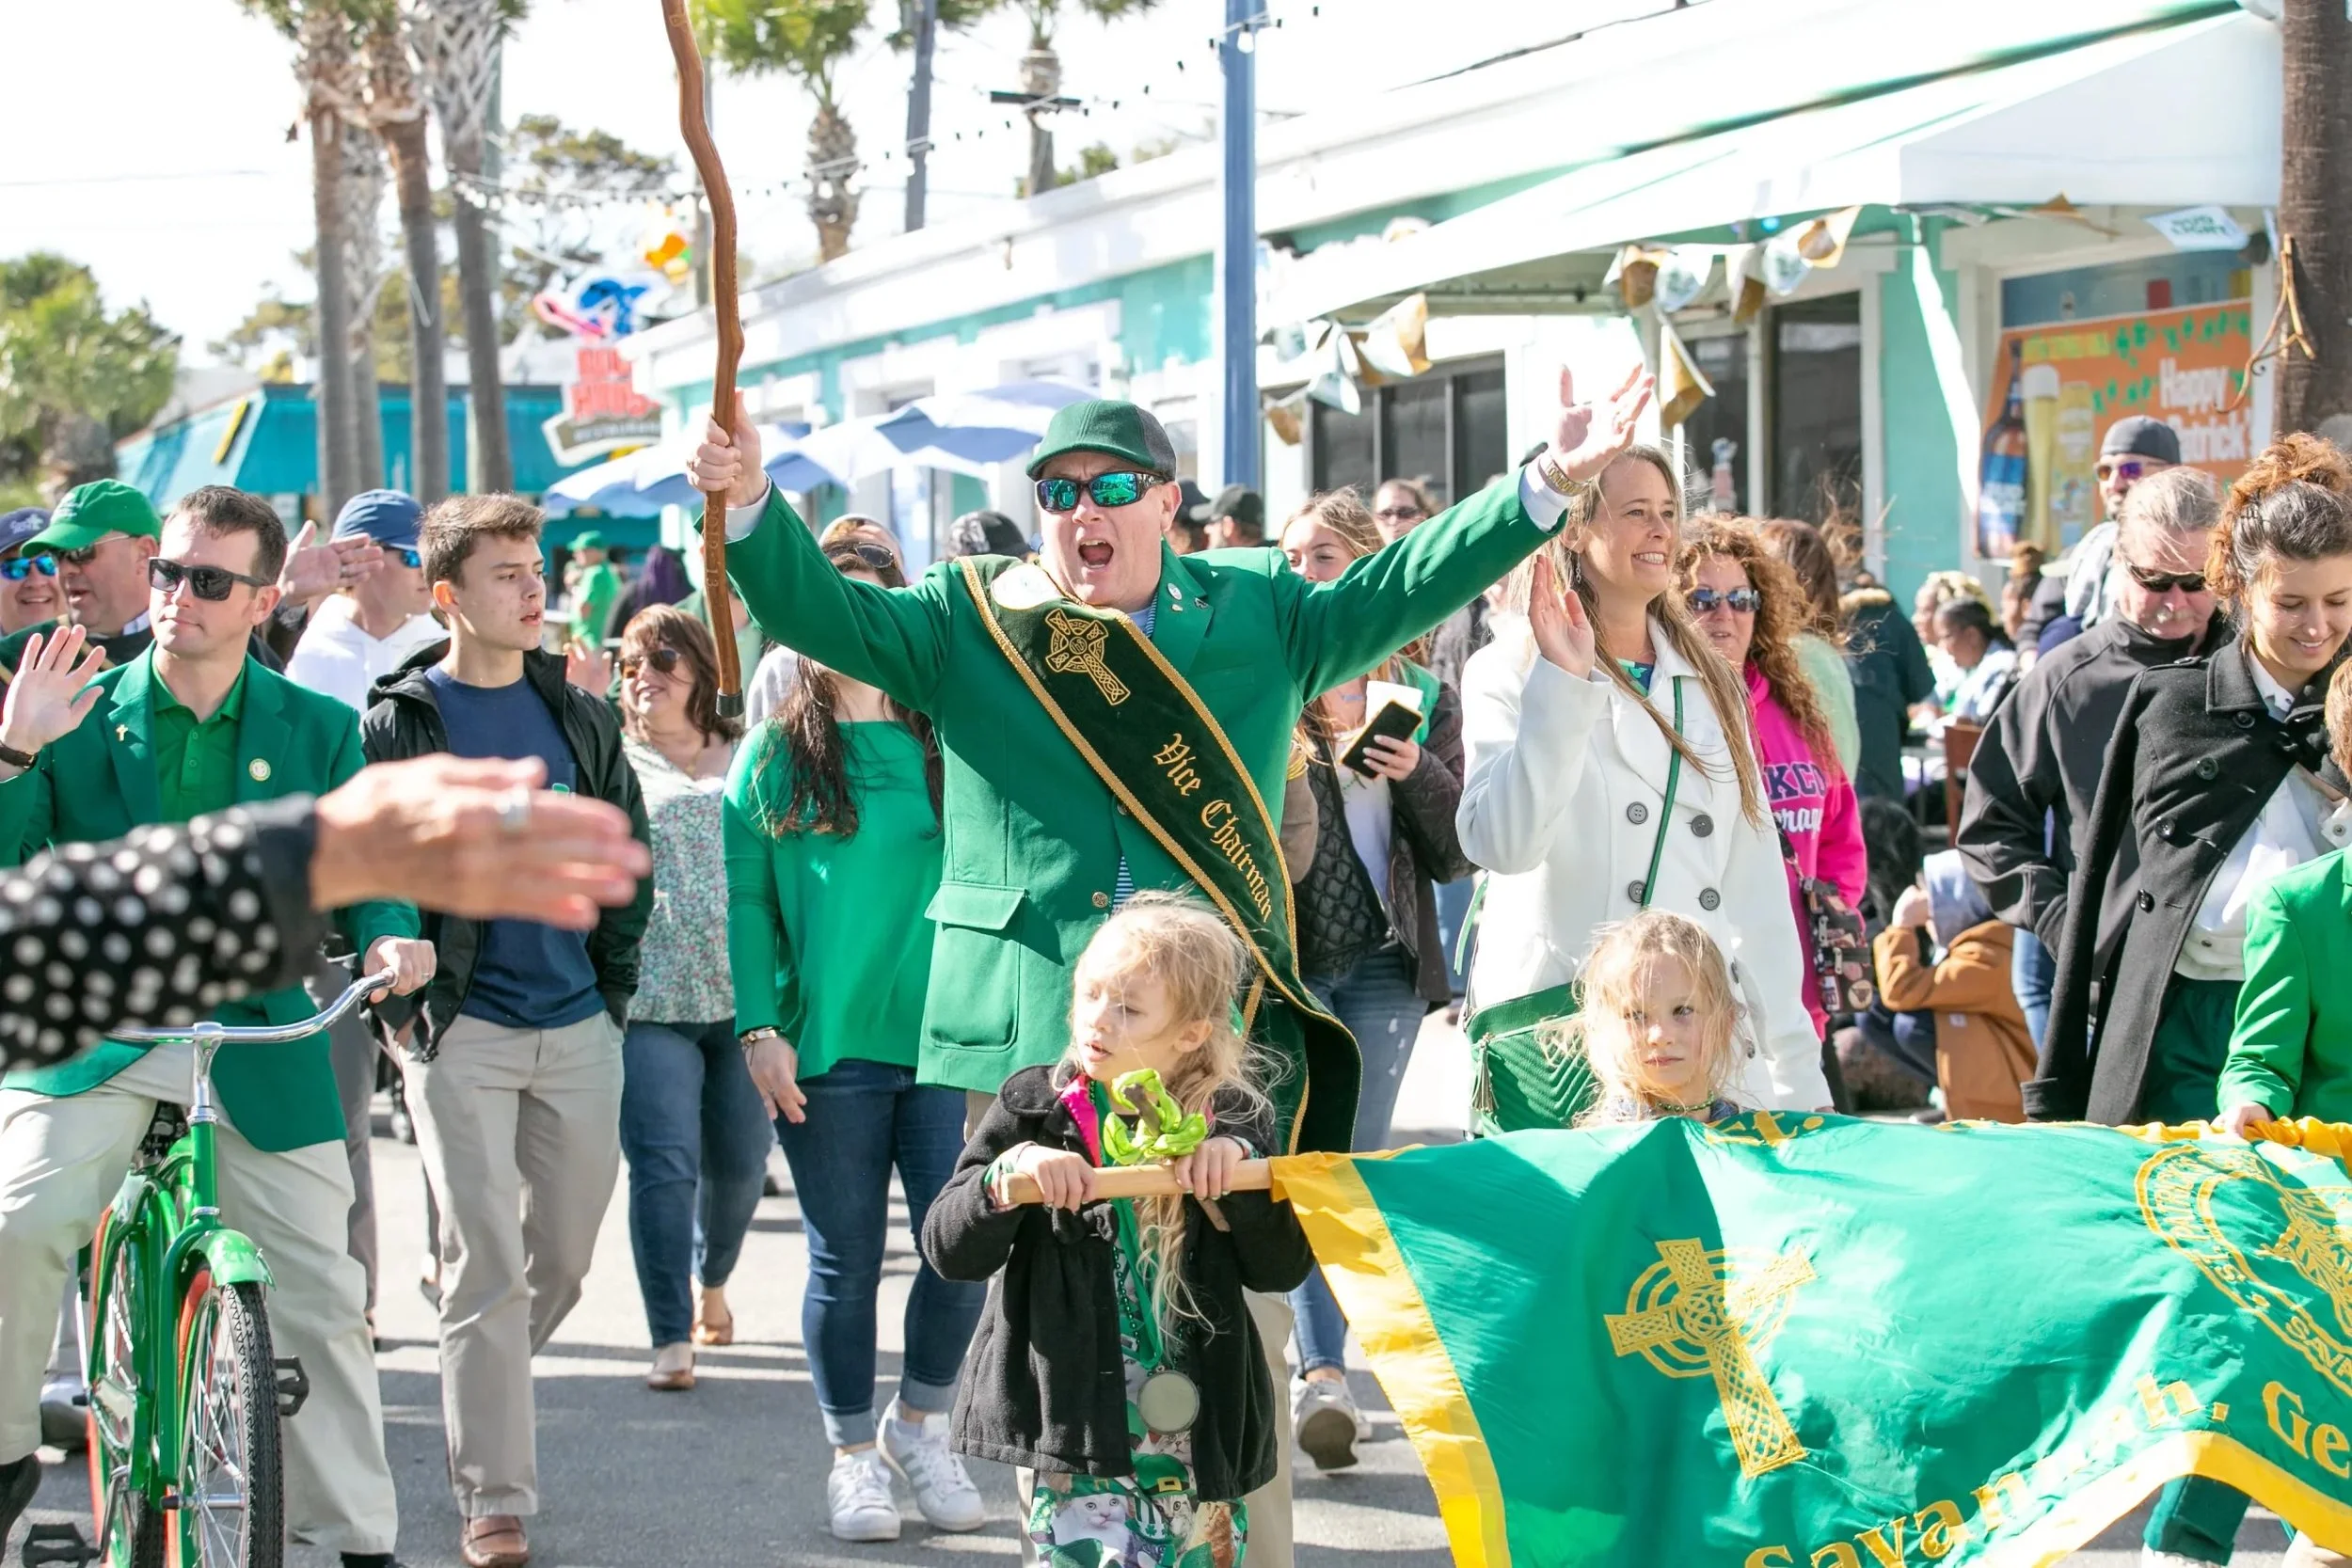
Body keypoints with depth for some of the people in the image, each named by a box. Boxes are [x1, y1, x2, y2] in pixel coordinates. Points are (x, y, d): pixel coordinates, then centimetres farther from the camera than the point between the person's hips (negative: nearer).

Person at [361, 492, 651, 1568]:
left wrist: (616, 979, 8)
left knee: (564, 1257, 11)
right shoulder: (399, 724, -3)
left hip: (579, 1027, 4)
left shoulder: (580, 716, 10)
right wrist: (408, 994, -9)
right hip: (463, 1033, -4)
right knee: (487, 1266, -7)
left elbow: (627, 849, 15)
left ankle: (485, 1392, 36)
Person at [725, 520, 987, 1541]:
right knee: (846, 1261, 5)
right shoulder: (774, 755, 4)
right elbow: (746, 900, 2)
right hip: (827, 1052, -1)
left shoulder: (944, 747, 6)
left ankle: (920, 1427, 20)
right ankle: (854, 1457, 19)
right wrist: (761, 1029, -6)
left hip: (944, 1043, 1)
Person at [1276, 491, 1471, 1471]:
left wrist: (1419, 775, -10)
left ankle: (1322, 1370, 4)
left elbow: (1455, 856, 8)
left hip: (1384, 965, 2)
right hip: (1281, 956, -2)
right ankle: (1323, 1373, -13)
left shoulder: (1423, 698, 10)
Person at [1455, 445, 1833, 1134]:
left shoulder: (1711, 683, 17)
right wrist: (1562, 688, -21)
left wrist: (1794, 1075, 12)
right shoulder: (1512, 673, 0)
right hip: (1557, 1020, -5)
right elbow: (1499, 843, -17)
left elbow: (1755, 882, 16)